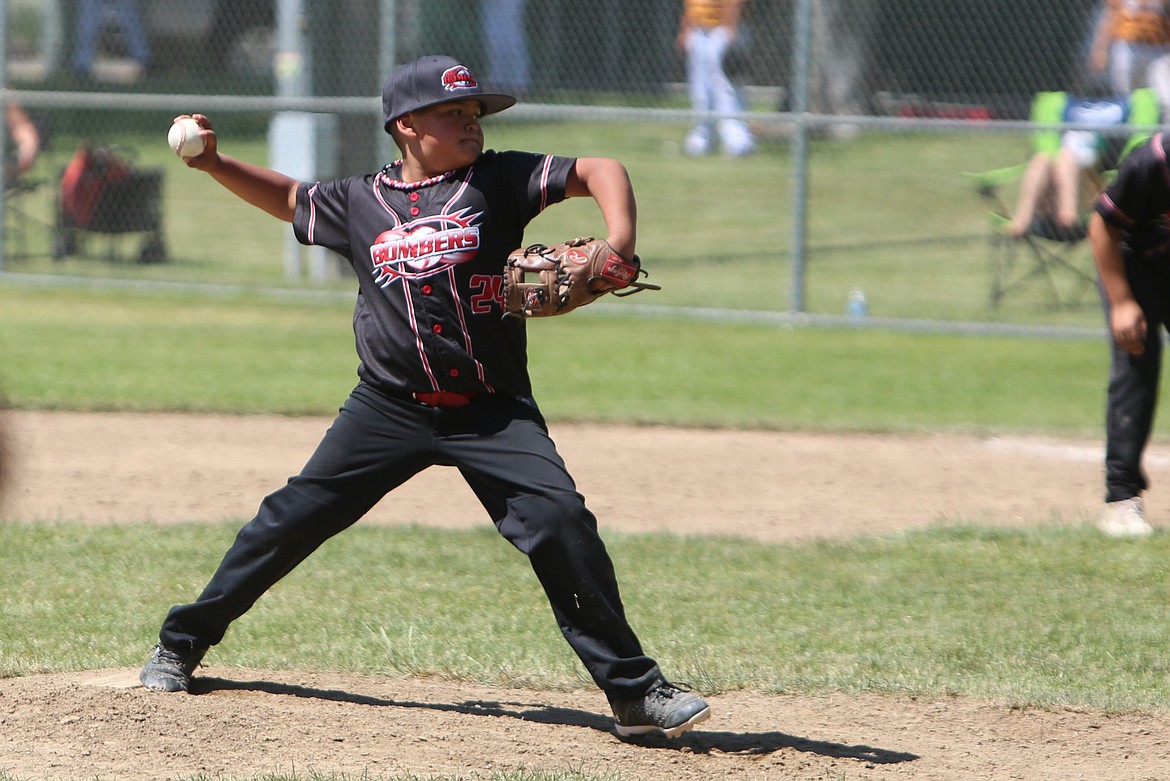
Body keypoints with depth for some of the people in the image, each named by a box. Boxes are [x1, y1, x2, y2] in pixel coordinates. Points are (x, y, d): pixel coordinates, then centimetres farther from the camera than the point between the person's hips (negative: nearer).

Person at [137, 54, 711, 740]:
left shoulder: (498, 181, -1)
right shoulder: (360, 201, 6)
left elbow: (601, 172, -8)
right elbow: (287, 198, 24)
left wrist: (619, 246, -25)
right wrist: (213, 163, 10)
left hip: (493, 413, -2)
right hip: (389, 408, 2)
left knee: (562, 523, -16)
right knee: (293, 519, 3)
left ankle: (635, 692, -7)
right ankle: (181, 644, 20)